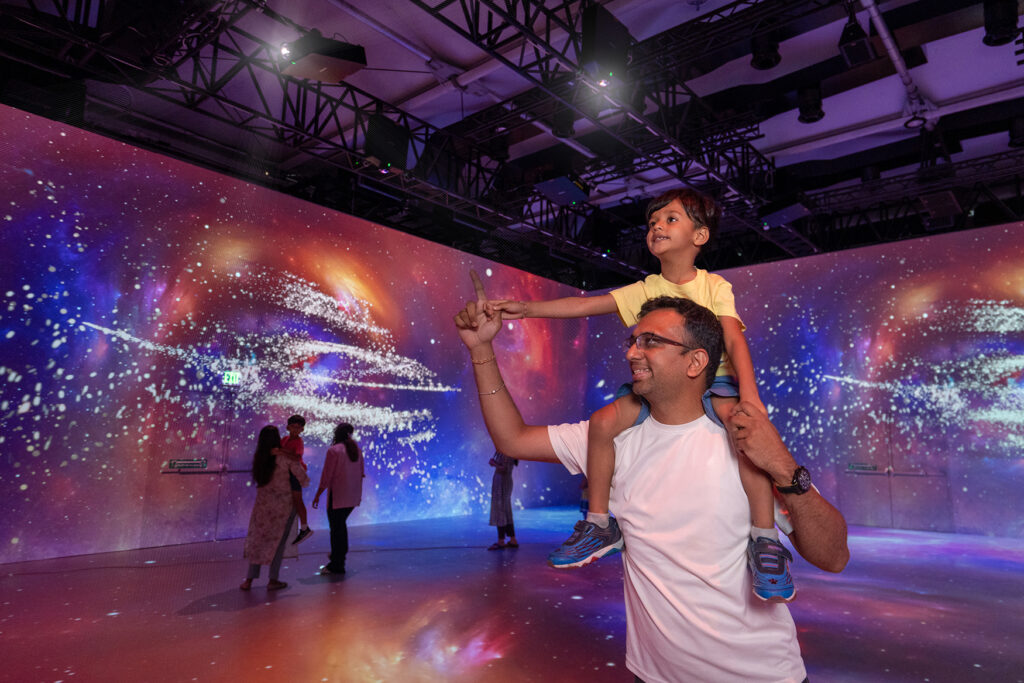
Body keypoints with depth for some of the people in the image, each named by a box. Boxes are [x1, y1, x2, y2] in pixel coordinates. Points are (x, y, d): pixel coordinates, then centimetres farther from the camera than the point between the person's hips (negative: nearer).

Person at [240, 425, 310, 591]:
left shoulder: (258, 457, -2)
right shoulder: (287, 458, -14)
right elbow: (304, 480, -11)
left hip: (262, 503, 4)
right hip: (283, 503, -4)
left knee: (257, 539, 15)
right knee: (278, 541, 8)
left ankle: (249, 579, 18)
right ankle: (273, 580, 13)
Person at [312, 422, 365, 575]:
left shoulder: (334, 450, -13)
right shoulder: (357, 449, 6)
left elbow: (326, 476, -13)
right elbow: (362, 473, 11)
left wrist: (317, 495, -4)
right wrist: (359, 494, 22)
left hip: (337, 495, -6)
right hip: (353, 495, 6)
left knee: (336, 527, 2)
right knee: (341, 524, 22)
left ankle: (337, 565, 9)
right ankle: (338, 555, 32)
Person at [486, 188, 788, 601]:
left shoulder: (714, 286, -2)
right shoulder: (646, 290, 4)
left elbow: (734, 340, -13)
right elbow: (586, 304, -2)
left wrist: (749, 394, -29)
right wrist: (527, 308, -11)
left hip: (712, 380, -2)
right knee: (603, 421, -21)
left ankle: (764, 539, -20)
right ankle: (600, 524, -4)